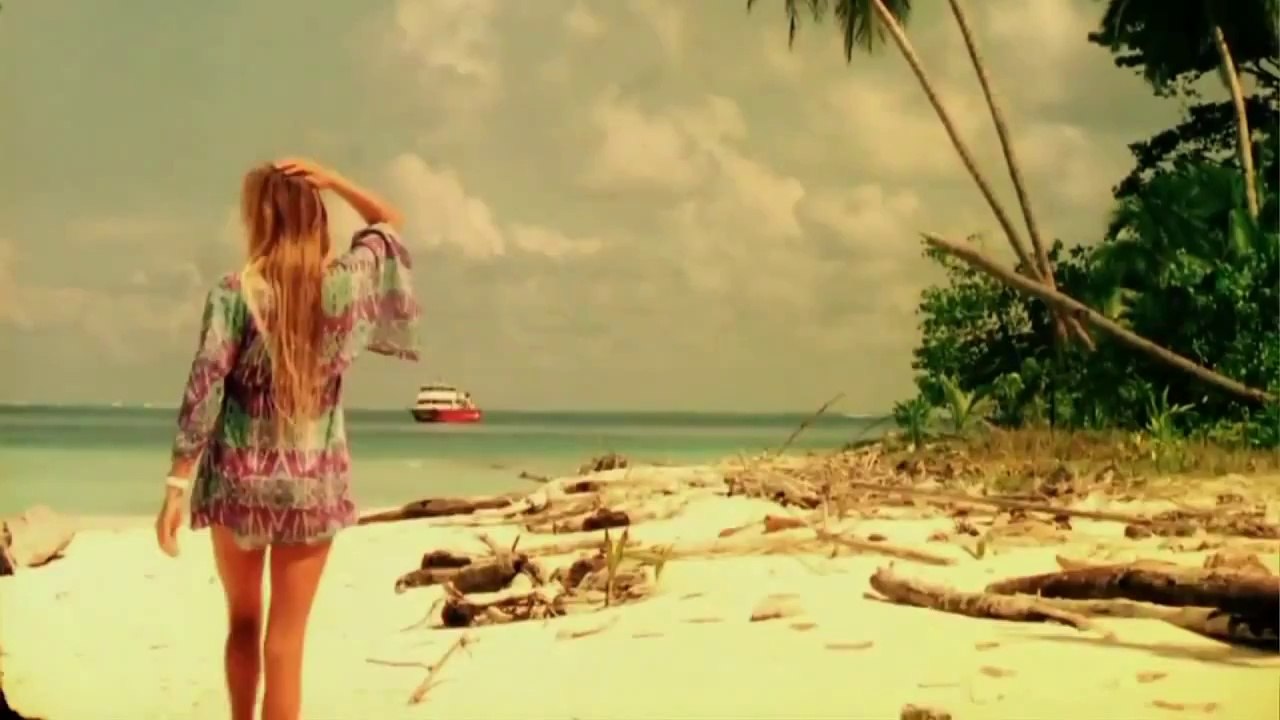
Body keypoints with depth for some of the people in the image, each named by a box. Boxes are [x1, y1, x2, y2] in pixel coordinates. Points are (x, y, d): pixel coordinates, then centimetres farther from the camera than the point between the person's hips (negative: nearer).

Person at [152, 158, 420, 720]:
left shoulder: (235, 293, -12)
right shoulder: (346, 282, -4)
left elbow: (203, 394, -12)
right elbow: (389, 223, 15)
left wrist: (176, 487, -8)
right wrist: (331, 181, 0)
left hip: (240, 478, -1)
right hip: (314, 481, 1)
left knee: (242, 621, 20)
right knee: (286, 639, 3)